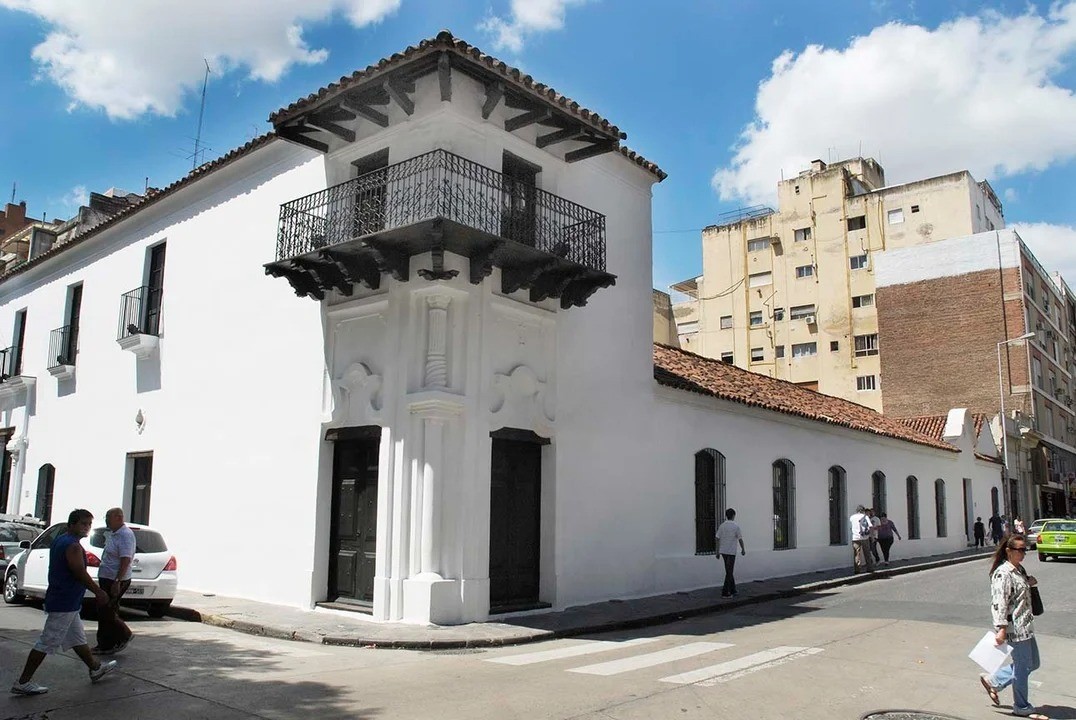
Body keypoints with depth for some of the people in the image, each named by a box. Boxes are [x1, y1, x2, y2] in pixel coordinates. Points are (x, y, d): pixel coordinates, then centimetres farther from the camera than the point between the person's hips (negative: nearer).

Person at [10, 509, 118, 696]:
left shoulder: (59, 541, 12)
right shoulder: (73, 545, -19)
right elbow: (81, 574, -21)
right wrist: (99, 592, -11)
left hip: (65, 601, 11)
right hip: (65, 603, -11)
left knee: (78, 638, 19)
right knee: (47, 642, -2)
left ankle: (95, 668, 30)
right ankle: (23, 682, 5)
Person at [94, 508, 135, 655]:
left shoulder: (125, 535, -18)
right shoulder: (114, 534, 14)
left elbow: (126, 560, -24)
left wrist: (117, 582, -28)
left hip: (116, 581, -10)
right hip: (107, 578, 10)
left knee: (106, 612, -6)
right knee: (104, 612, 12)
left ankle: (124, 635, 10)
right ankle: (105, 645, 18)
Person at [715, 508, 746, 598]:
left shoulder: (722, 526, 2)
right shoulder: (736, 526, -11)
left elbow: (718, 539, 2)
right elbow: (740, 539, -5)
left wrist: (717, 551, 10)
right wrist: (743, 549, 10)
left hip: (723, 551, 5)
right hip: (731, 552, -5)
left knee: (729, 571, 15)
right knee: (729, 572, -1)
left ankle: (733, 590, 22)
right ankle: (725, 592, -3)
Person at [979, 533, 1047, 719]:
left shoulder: (1019, 569, 10)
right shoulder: (1003, 574, -20)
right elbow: (999, 603, -24)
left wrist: (1029, 584, 7)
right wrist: (1001, 629, -27)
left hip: (1026, 627, 10)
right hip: (1015, 628, -10)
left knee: (1032, 663, 18)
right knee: (1023, 667, 4)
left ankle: (993, 681, 29)